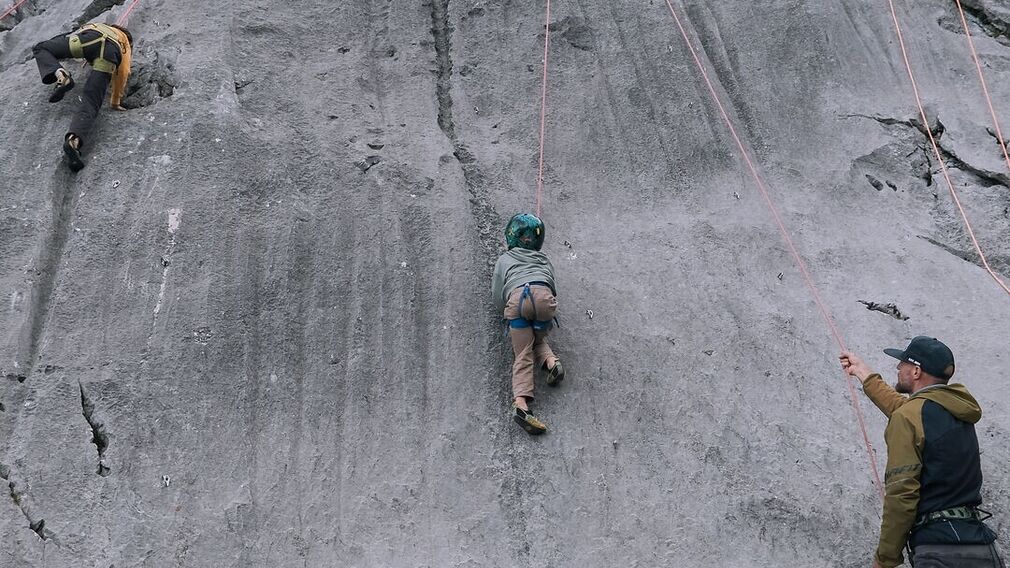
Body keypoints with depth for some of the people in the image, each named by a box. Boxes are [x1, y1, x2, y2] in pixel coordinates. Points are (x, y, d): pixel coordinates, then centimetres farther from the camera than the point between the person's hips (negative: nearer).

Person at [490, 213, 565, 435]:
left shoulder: (504, 260, 31)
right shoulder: (544, 259, 36)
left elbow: (498, 298, 23)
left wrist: (506, 312, 38)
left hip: (516, 298, -1)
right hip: (543, 295, 1)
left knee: (523, 355, -4)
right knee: (537, 339, 27)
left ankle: (520, 403, -23)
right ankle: (550, 360, -4)